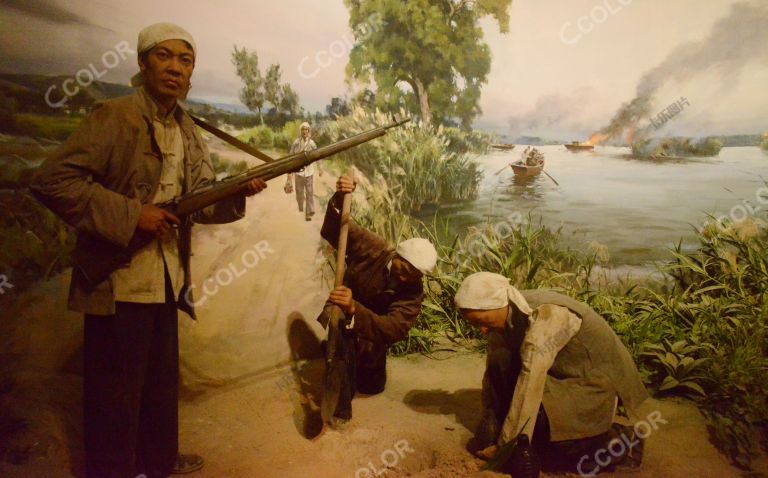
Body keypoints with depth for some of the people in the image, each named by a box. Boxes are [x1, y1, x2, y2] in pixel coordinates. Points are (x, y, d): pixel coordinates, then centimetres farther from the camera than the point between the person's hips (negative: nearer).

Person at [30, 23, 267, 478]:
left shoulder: (188, 132, 9)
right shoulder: (116, 117, -14)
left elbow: (198, 203, 10)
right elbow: (52, 179, -21)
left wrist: (238, 193, -10)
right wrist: (129, 215, -24)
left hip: (167, 279, 8)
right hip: (119, 281, -8)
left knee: (162, 379, 21)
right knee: (116, 387, 6)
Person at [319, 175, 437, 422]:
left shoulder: (413, 292, -27)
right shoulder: (372, 248, -28)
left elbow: (392, 329, -43)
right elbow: (334, 231, -23)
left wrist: (354, 309, -61)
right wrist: (339, 200, -45)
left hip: (371, 336, 3)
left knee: (373, 386, 16)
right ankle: (340, 409, -23)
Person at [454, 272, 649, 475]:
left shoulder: (544, 315, -31)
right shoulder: (504, 315, -8)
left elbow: (530, 384, -34)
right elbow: (493, 373, 0)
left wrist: (504, 444, -29)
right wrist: (489, 428, 1)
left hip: (593, 381, -7)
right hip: (560, 374, 7)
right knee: (500, 362, -14)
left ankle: (618, 442, 0)